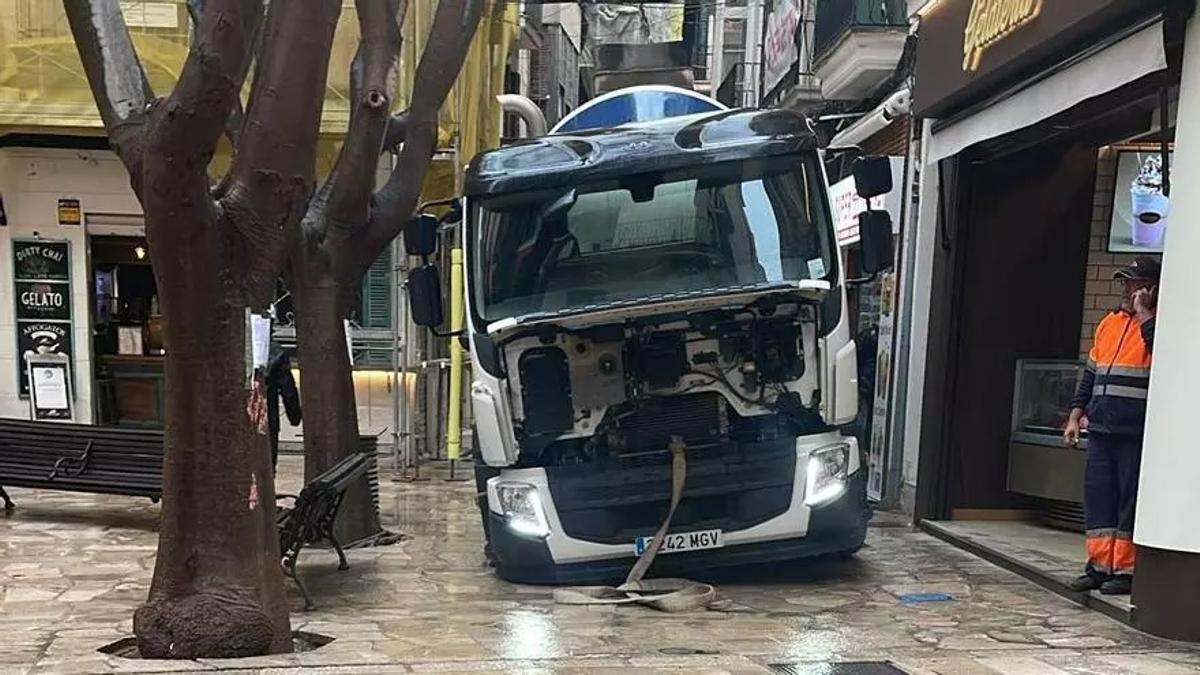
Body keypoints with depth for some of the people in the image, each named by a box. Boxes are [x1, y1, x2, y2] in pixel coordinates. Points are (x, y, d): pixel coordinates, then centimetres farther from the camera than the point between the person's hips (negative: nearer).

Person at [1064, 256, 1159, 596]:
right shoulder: (1109, 322, 17)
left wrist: (1144, 314, -17)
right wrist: (1076, 415, 16)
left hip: (1136, 432, -6)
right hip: (1100, 428, 7)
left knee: (1130, 499, 0)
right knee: (1097, 495, 7)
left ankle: (1126, 569, 9)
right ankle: (1099, 565, 15)